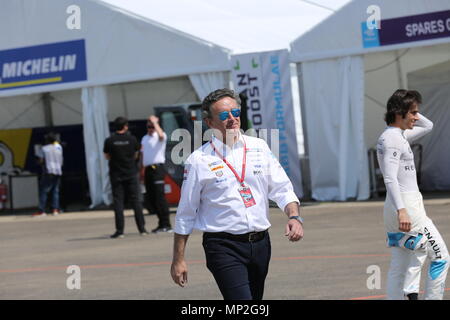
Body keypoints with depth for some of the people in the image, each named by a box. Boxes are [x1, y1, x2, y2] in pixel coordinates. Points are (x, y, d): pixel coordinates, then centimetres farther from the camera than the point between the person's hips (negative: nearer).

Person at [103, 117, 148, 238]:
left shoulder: (109, 141, -6)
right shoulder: (132, 139, -4)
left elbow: (107, 156, 7)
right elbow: (136, 155, 8)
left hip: (116, 175, -1)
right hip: (131, 174, 1)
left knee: (118, 202, 1)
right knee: (136, 201, 6)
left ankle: (120, 230, -4)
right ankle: (142, 228, 5)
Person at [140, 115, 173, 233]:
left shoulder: (160, 137, -2)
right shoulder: (144, 138, 20)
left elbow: (161, 135, -28)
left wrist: (155, 122, -17)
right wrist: (142, 170, 17)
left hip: (157, 168, -7)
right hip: (148, 169, 7)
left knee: (159, 196, -13)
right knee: (150, 197, 6)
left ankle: (166, 224, -12)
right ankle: (162, 224, 13)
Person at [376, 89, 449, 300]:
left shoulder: (398, 136, 16)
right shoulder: (392, 138, -14)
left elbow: (427, 126, 31)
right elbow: (390, 178, -24)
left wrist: (409, 110, 15)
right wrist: (401, 211, -33)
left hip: (400, 207, 10)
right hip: (406, 206, -10)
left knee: (400, 265, 9)